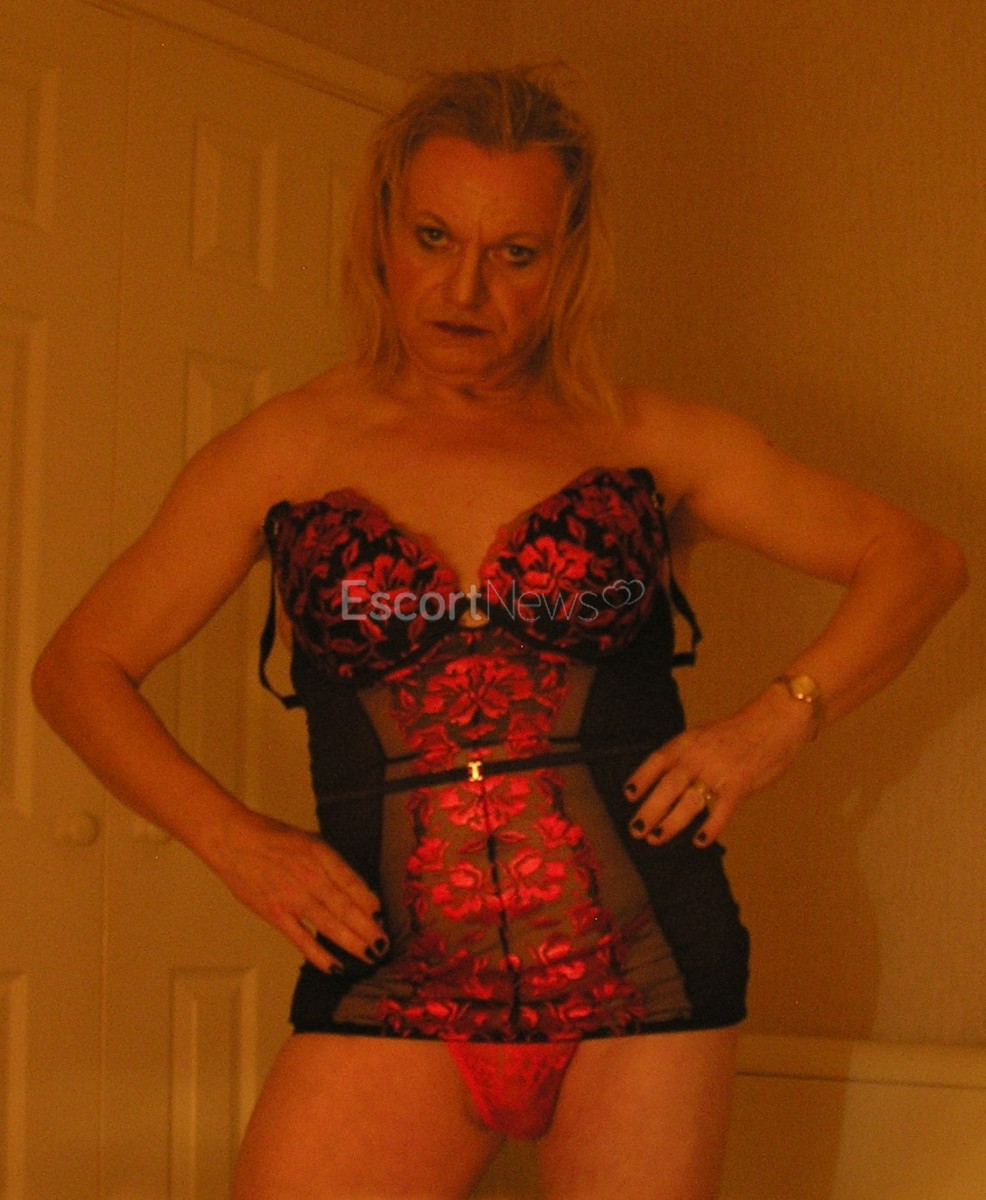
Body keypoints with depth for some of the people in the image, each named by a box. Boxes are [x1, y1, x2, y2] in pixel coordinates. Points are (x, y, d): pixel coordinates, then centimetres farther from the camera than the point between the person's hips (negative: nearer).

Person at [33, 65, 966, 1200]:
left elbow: (918, 560, 10)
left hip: (641, 969, 0)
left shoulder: (648, 442, 6)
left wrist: (778, 719, -5)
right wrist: (236, 840, -2)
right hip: (392, 982, 0)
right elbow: (78, 669, 10)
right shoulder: (290, 449, 6)